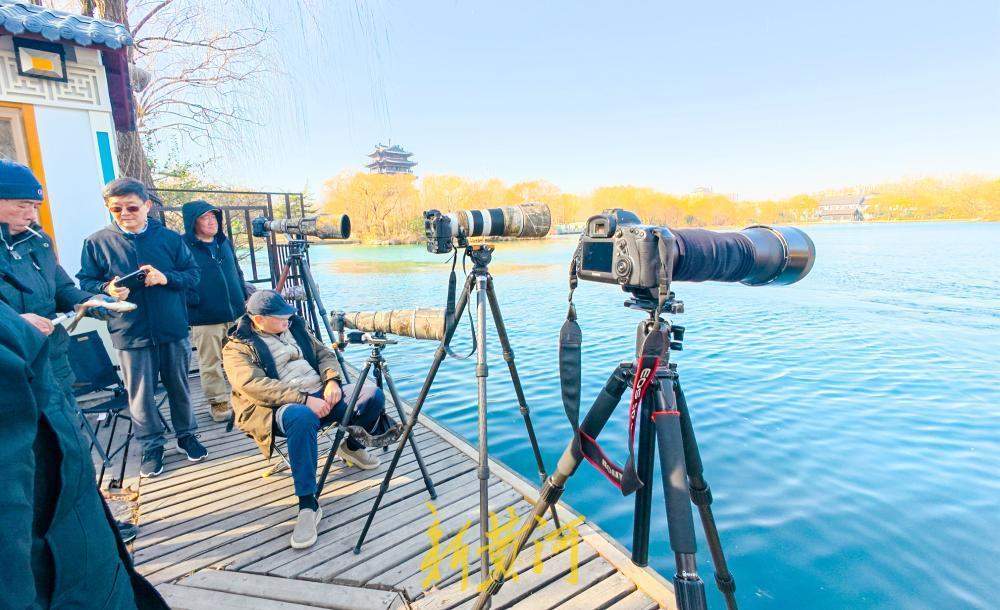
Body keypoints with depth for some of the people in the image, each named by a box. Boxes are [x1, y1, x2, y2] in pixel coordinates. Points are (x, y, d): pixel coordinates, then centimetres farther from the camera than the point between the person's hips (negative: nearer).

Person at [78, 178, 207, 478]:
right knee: (141, 394, 8)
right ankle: (152, 445, 26)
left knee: (179, 387, 14)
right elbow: (85, 283, 4)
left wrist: (166, 278, -17)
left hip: (174, 329, 1)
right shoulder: (97, 242, 0)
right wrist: (107, 289, -18)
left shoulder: (170, 238, 1)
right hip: (130, 333, 0)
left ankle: (186, 434, 32)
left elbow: (193, 275, 2)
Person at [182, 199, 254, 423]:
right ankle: (218, 402, 17)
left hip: (236, 314, 6)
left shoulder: (224, 242, 11)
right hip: (205, 318, -5)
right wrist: (193, 300, -15)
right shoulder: (183, 246, -8)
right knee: (211, 364, 4)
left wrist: (246, 294, 13)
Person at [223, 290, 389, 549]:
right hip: (282, 407, -6)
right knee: (302, 418, -42)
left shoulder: (294, 328, 18)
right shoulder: (237, 348, -1)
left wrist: (332, 380, -6)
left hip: (322, 395, 6)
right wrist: (304, 399, -25)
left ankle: (352, 447, 15)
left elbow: (325, 353, 17)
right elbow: (254, 385, -17)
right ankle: (307, 505, -32)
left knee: (373, 395, -15)